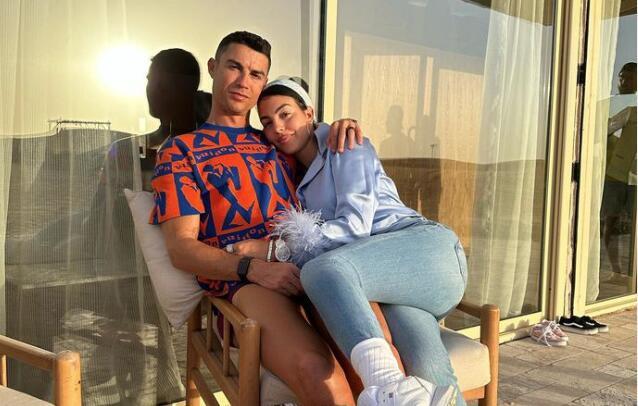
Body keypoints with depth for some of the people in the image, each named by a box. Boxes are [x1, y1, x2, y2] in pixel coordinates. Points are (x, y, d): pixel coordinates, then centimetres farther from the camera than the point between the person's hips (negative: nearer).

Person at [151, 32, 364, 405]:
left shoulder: (276, 143, 28)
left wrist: (340, 130, 18)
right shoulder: (180, 151, 16)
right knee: (317, 371, -35)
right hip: (242, 281, -3)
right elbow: (181, 248, 4)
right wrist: (254, 268, -14)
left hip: (312, 267, 3)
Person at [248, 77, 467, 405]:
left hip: (427, 246, -5)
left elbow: (355, 223, -7)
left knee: (325, 269, -37)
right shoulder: (299, 179, 29)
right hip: (390, 277, 5)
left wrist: (275, 248, -11)